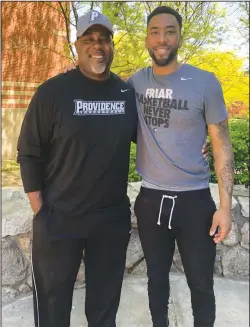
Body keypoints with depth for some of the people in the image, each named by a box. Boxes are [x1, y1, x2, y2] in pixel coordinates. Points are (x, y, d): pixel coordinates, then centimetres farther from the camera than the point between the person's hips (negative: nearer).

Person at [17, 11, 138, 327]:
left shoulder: (128, 93, 2)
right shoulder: (53, 91, -9)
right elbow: (29, 153, -6)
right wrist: (40, 211, -8)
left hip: (114, 218, 3)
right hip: (58, 219, -2)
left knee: (105, 301, 20)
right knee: (52, 301, 15)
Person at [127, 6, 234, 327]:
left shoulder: (205, 83, -8)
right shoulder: (135, 83, 1)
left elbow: (221, 144, -5)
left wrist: (225, 205, -10)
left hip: (194, 200, -2)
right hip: (150, 199, 3)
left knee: (201, 284, 12)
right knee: (156, 276, 20)